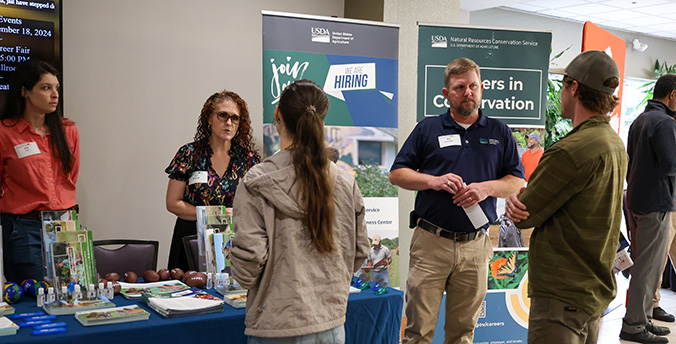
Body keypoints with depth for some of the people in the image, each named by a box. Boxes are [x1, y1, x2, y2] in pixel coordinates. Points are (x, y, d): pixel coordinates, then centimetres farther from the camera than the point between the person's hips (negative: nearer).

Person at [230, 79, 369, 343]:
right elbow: (360, 251, 7)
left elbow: (248, 257, -15)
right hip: (331, 322, 4)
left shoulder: (256, 183, -14)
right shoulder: (345, 182, -1)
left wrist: (245, 279, 7)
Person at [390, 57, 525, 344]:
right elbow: (397, 173, 6)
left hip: (475, 245, 2)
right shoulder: (427, 129, 6)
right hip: (431, 242, -1)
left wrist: (487, 187, -10)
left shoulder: (500, 133, 10)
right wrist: (434, 181, -11)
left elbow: (518, 182, 10)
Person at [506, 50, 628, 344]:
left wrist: (518, 198, 4)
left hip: (562, 295, -10)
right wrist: (520, 197, -10)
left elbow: (525, 217, -15)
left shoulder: (571, 150, -24)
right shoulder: (616, 145, 9)